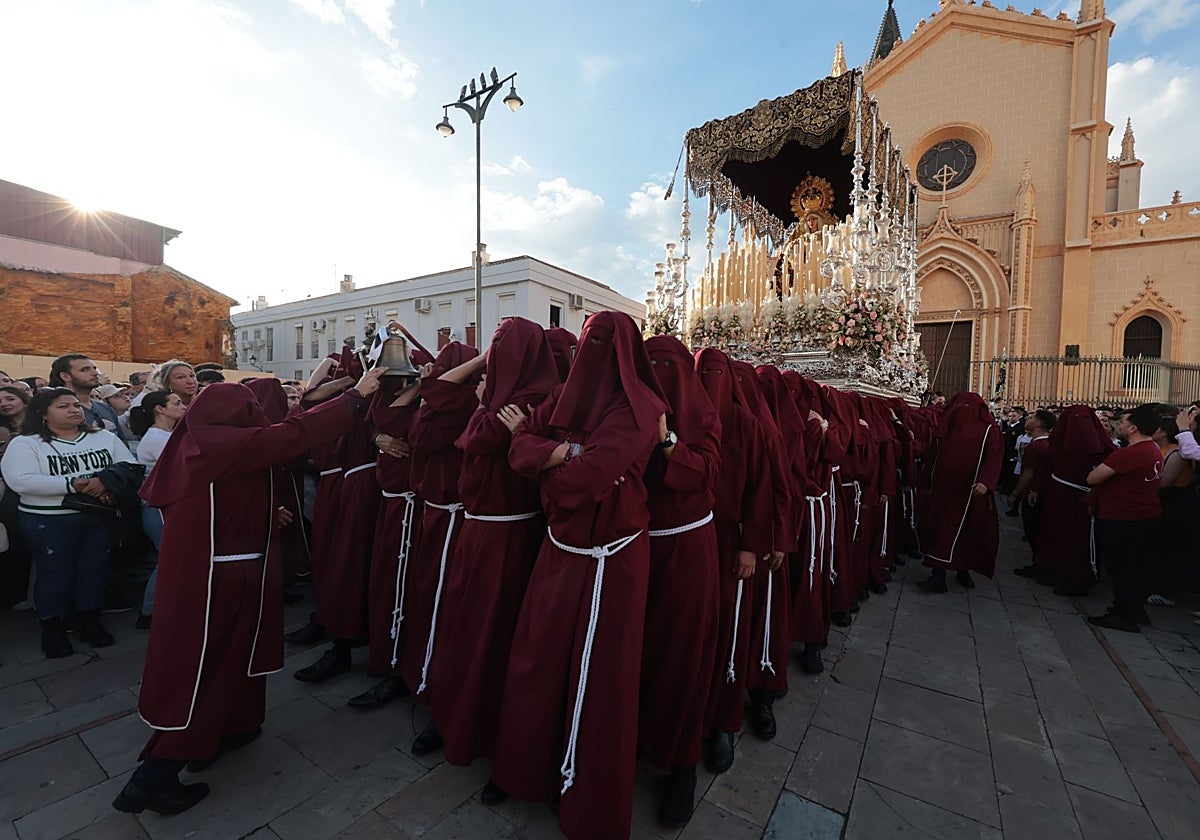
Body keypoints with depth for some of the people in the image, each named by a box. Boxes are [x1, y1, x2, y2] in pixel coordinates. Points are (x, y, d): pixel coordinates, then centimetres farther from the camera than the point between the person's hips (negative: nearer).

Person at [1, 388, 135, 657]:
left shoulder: (105, 437, 7)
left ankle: (91, 622, 24)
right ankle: (52, 629, 24)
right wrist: (74, 484, -23)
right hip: (49, 521, -3)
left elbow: (129, 465, 2)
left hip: (100, 516, 3)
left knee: (93, 568, 11)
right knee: (54, 574, 7)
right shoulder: (25, 443, -4)